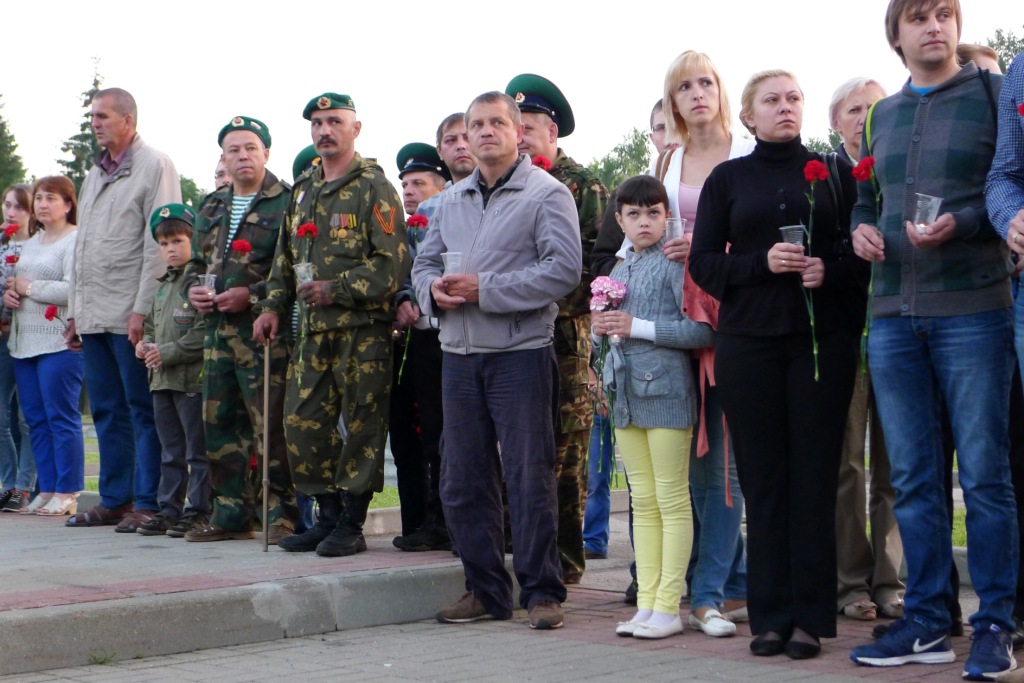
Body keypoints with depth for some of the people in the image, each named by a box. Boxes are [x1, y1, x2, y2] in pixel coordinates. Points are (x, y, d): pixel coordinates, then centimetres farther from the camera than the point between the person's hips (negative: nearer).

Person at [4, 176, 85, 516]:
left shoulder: (76, 240, -7)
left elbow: (73, 290, -19)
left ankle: (67, 494, -2)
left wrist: (28, 287, -10)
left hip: (59, 343, -9)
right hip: (24, 341, 9)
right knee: (36, 419, 9)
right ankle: (47, 490, 14)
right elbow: (16, 281, 29)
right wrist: (8, 293, 6)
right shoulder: (31, 242, 21)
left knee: (61, 417, -6)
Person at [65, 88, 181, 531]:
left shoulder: (154, 166, -4)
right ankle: (115, 500, 17)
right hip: (95, 318, 8)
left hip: (131, 316, -8)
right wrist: (74, 311, 18)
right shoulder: (95, 175, 21)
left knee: (143, 412, -4)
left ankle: (148, 503, -1)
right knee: (107, 412, 11)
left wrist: (142, 309, -18)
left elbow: (160, 244, -12)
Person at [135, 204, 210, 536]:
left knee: (198, 451, -2)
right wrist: (146, 344, 8)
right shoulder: (164, 285, 18)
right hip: (162, 381, 9)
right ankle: (169, 508, 20)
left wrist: (168, 353, -17)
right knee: (171, 452, 14)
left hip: (193, 379, -9)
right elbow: (152, 325, 29)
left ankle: (199, 510, 3)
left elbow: (204, 333, -19)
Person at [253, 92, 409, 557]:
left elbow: (393, 262, -13)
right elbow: (285, 258, 24)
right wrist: (272, 306, 11)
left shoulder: (373, 187, -5)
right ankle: (327, 517, 17)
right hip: (312, 329, 7)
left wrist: (337, 289, -16)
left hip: (363, 327, -7)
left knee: (360, 425, -2)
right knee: (303, 423, 5)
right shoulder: (302, 191, 17)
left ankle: (352, 525, 6)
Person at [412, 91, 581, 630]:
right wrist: (434, 288, -4)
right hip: (459, 356, 7)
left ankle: (541, 591, 6)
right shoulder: (451, 200, 18)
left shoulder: (547, 194, -3)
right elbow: (424, 262, 21)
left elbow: (563, 269, -14)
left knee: (529, 476, -4)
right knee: (463, 479, 8)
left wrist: (485, 290, -17)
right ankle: (485, 590, 18)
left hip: (520, 353, -6)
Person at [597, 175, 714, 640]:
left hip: (666, 391, -7)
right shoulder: (619, 270, 16)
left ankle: (668, 606, 0)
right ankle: (646, 603, 14)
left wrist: (637, 326, -17)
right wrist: (601, 327, 2)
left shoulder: (675, 263, -6)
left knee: (672, 500, -2)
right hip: (626, 392, 7)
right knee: (642, 501, 10)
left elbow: (702, 330, -16)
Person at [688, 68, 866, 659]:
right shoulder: (728, 178, 11)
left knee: (814, 477, -3)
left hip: (823, 338, 0)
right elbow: (703, 261, 6)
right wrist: (761, 263, -11)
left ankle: (810, 617, 2)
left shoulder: (833, 172, 11)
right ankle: (770, 616, 6)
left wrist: (831, 272, -11)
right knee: (763, 478, 0)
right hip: (749, 341, 0)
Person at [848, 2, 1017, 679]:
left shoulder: (994, 93, 2)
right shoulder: (884, 114, 18)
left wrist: (961, 223, -19)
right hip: (893, 316, 5)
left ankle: (994, 627, 4)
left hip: (973, 310, -5)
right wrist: (861, 226, 5)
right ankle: (927, 625, 13)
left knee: (985, 473, -3)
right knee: (913, 478, 6)